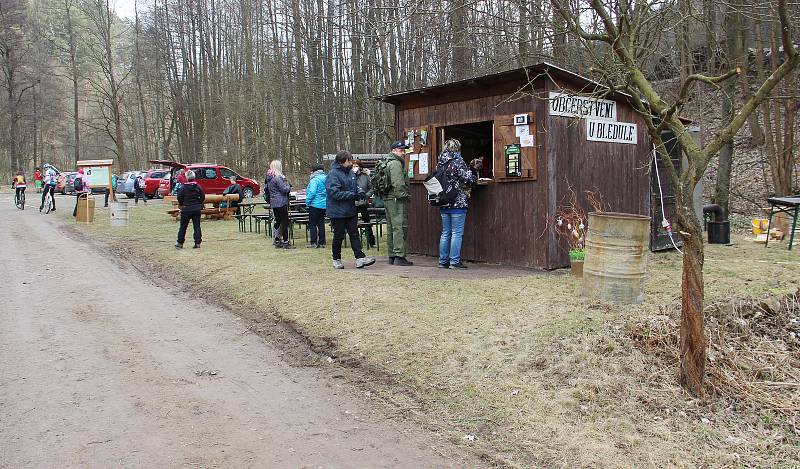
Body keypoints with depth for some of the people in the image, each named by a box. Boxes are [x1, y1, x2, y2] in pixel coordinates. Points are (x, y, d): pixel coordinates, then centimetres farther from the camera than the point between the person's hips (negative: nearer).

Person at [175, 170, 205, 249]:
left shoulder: (183, 187, -8)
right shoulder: (198, 187, -2)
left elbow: (179, 197, -7)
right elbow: (202, 197, 1)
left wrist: (181, 205, 10)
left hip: (186, 209, -2)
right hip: (197, 209, 2)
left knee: (183, 226, 8)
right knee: (197, 226, 5)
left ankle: (180, 243, 13)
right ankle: (197, 243, 3)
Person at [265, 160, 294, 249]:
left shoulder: (269, 177, 12)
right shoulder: (278, 177, -16)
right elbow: (284, 189, -18)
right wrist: (288, 185, 3)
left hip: (273, 202, 9)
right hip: (281, 202, -9)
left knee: (278, 221, 14)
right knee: (285, 221, -5)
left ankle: (277, 241, 17)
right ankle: (285, 242, -5)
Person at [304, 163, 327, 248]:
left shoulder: (315, 180, -14)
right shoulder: (326, 178, 8)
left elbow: (312, 192, -20)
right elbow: (328, 192, 13)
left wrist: (307, 201, -9)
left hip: (315, 204, -7)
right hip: (324, 204, 7)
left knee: (312, 224, 1)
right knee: (321, 223, 11)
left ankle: (313, 242, 0)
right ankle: (321, 242, 12)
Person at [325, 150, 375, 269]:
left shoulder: (351, 173, 9)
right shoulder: (333, 174, -14)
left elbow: (355, 187, 21)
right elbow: (335, 193, -21)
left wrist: (360, 192, -3)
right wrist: (353, 195, -22)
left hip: (351, 211, 7)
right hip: (337, 212, -7)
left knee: (354, 234, 3)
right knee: (338, 236, 4)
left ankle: (360, 258, 1)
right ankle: (336, 260, 18)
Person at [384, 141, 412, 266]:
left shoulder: (387, 163, 21)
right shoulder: (396, 163, -12)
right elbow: (398, 184, -21)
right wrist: (405, 195, -15)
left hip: (388, 198, 11)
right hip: (397, 199, -11)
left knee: (391, 228, 13)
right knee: (400, 227, -10)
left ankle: (392, 256, 19)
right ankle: (399, 256, -12)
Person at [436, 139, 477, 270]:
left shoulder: (440, 163, 10)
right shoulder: (458, 161, -10)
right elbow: (468, 178, -15)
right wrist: (475, 177, 6)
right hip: (457, 202, -7)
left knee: (445, 233, 13)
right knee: (457, 233, -1)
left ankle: (443, 261, 16)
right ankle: (455, 261, -1)